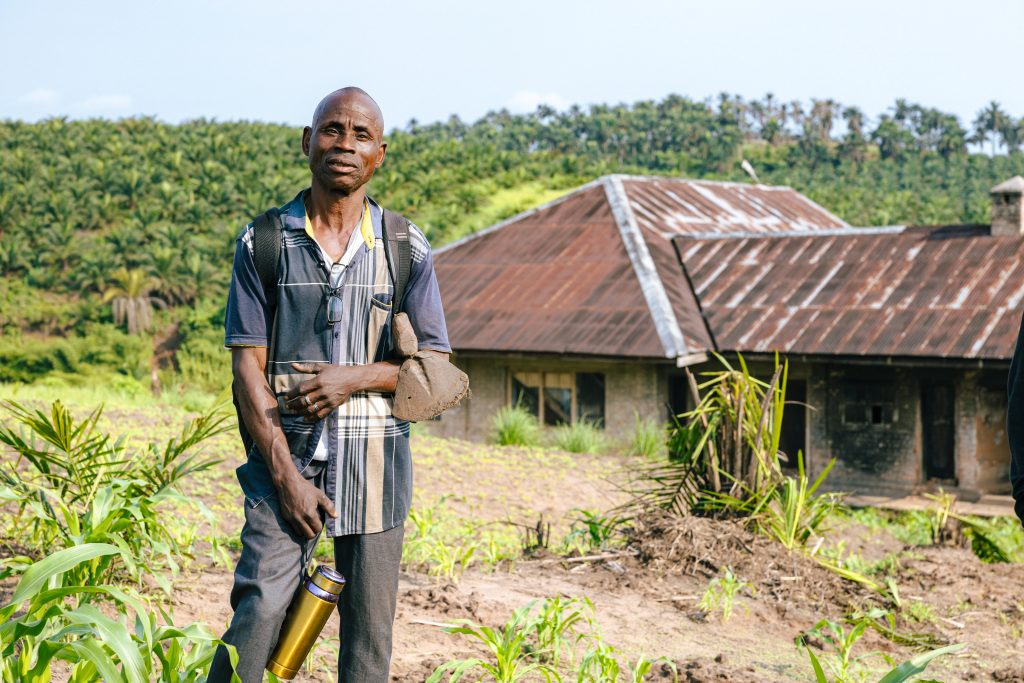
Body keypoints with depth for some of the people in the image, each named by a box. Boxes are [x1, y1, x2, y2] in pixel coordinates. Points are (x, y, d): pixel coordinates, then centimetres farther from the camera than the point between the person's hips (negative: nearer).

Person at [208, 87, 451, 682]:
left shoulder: (408, 250, 6)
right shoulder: (264, 242, 3)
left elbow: (436, 366, 7)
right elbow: (248, 366, -1)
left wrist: (355, 377, -12)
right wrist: (286, 474, -9)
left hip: (376, 461, 1)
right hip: (285, 455, -1)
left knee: (369, 633, 5)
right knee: (258, 614, -12)